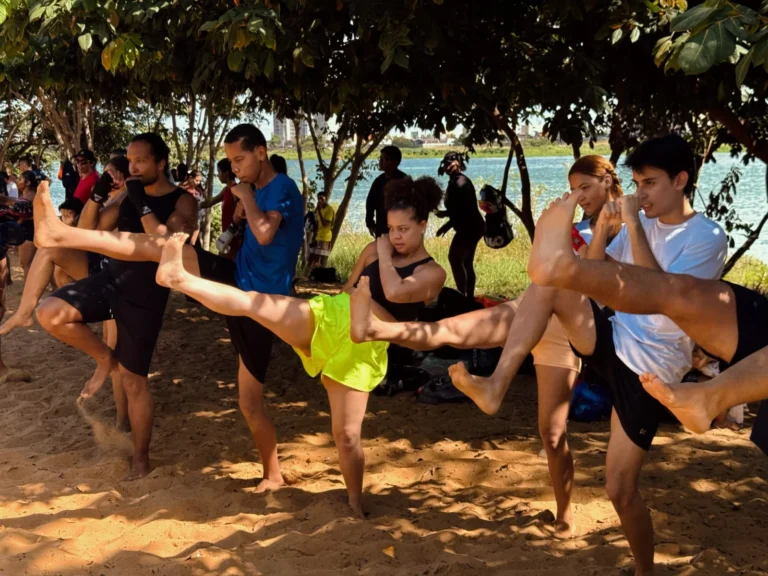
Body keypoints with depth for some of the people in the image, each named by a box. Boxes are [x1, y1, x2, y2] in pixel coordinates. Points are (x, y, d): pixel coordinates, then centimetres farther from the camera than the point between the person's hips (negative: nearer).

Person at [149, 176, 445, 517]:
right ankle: (179, 278, -18)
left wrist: (384, 255, -8)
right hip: (325, 316, 4)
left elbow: (394, 292, -19)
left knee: (346, 434, -4)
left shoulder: (432, 273, 0)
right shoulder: (374, 250, 14)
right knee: (253, 302, -16)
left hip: (362, 347, -4)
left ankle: (355, 504, 16)